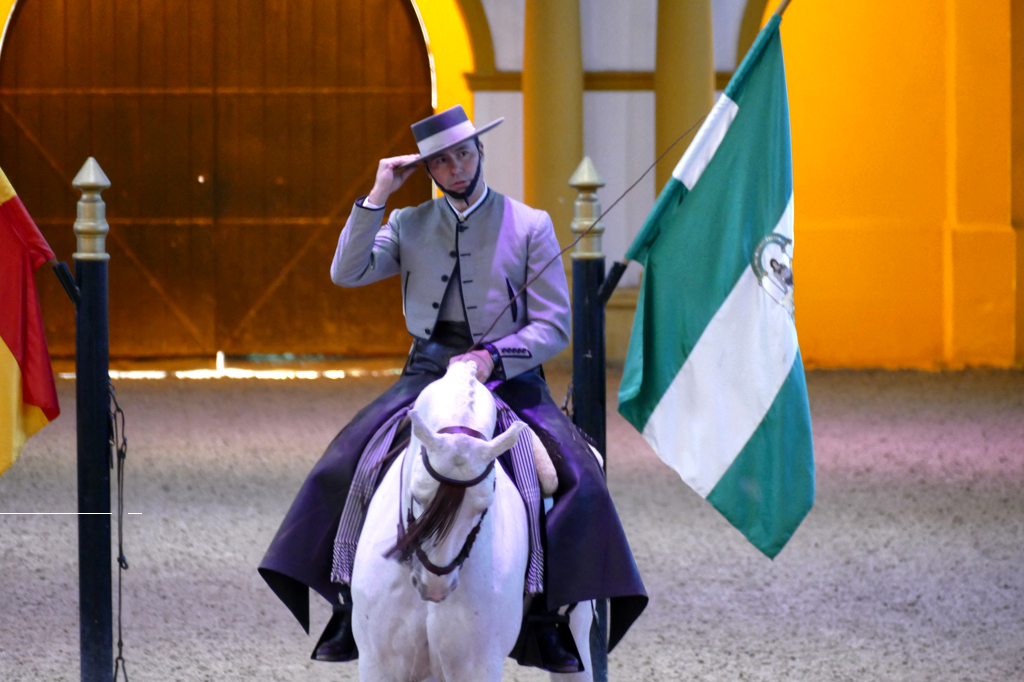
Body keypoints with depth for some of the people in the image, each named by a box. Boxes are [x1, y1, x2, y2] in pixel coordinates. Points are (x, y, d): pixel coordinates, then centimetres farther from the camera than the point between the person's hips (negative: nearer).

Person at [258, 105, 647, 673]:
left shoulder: (530, 225, 3)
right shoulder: (408, 225, 11)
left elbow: (553, 326, -1)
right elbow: (347, 273, -2)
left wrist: (493, 357, -16)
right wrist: (377, 197, -6)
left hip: (510, 375, -2)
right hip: (429, 371, 2)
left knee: (577, 477, -26)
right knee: (345, 461, -19)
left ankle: (540, 623, -19)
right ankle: (353, 609, -10)